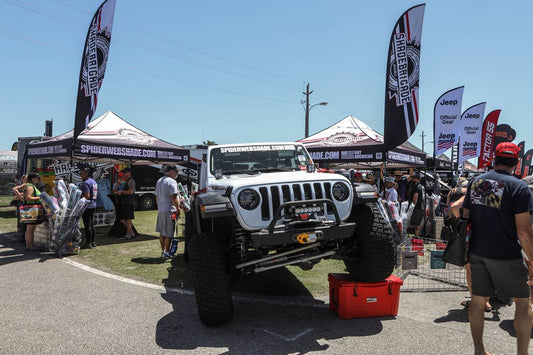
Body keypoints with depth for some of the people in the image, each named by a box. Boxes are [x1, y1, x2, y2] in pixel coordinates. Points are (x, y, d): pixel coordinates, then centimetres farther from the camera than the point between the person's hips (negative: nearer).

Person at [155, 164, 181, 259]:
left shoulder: (159, 181, 16)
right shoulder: (172, 181, -13)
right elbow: (173, 197, -19)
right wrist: (178, 208, -12)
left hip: (160, 210, 9)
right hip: (169, 210, -9)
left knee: (162, 232, 15)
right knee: (168, 233, -2)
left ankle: (163, 251, 22)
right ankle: (167, 253, 3)